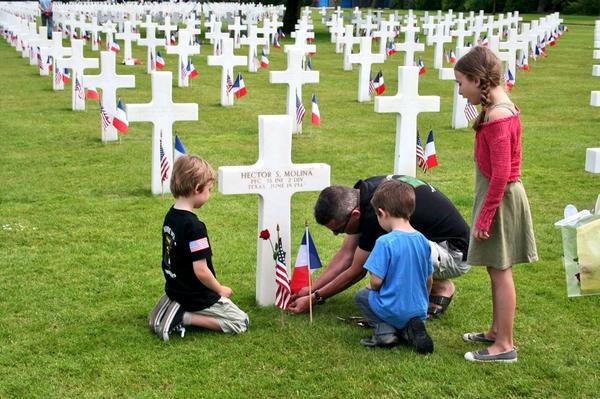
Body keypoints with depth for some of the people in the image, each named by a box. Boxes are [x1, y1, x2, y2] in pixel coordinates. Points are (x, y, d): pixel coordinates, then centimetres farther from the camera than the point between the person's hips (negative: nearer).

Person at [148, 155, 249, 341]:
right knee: (240, 322, 3)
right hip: (197, 297, -8)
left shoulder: (170, 216, 0)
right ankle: (185, 317, -8)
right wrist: (220, 290, -8)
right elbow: (201, 270, -26)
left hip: (175, 290, 8)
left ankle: (172, 309, 6)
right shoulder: (194, 227, -26)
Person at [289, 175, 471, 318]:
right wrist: (311, 289, 3)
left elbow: (356, 271, -17)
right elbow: (346, 253, 5)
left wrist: (315, 298, -7)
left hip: (455, 253, -9)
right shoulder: (362, 192, -3)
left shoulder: (377, 212, -29)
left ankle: (441, 288, -7)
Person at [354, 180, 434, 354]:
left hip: (394, 310, -6)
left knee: (361, 295, 19)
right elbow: (429, 281, 10)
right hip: (419, 311, 6)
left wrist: (371, 286, 6)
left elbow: (377, 281, -19)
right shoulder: (423, 240, 1)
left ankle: (384, 330, 0)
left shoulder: (385, 242, -19)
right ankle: (409, 328, 4)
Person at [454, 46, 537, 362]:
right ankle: (497, 331, 32)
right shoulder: (503, 106, 8)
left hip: (499, 198, -9)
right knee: (496, 269, 18)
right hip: (502, 194, 9)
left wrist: (484, 217, -19)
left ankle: (504, 345, 9)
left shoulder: (497, 117, -23)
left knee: (500, 271, -1)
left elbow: (501, 174, -24)